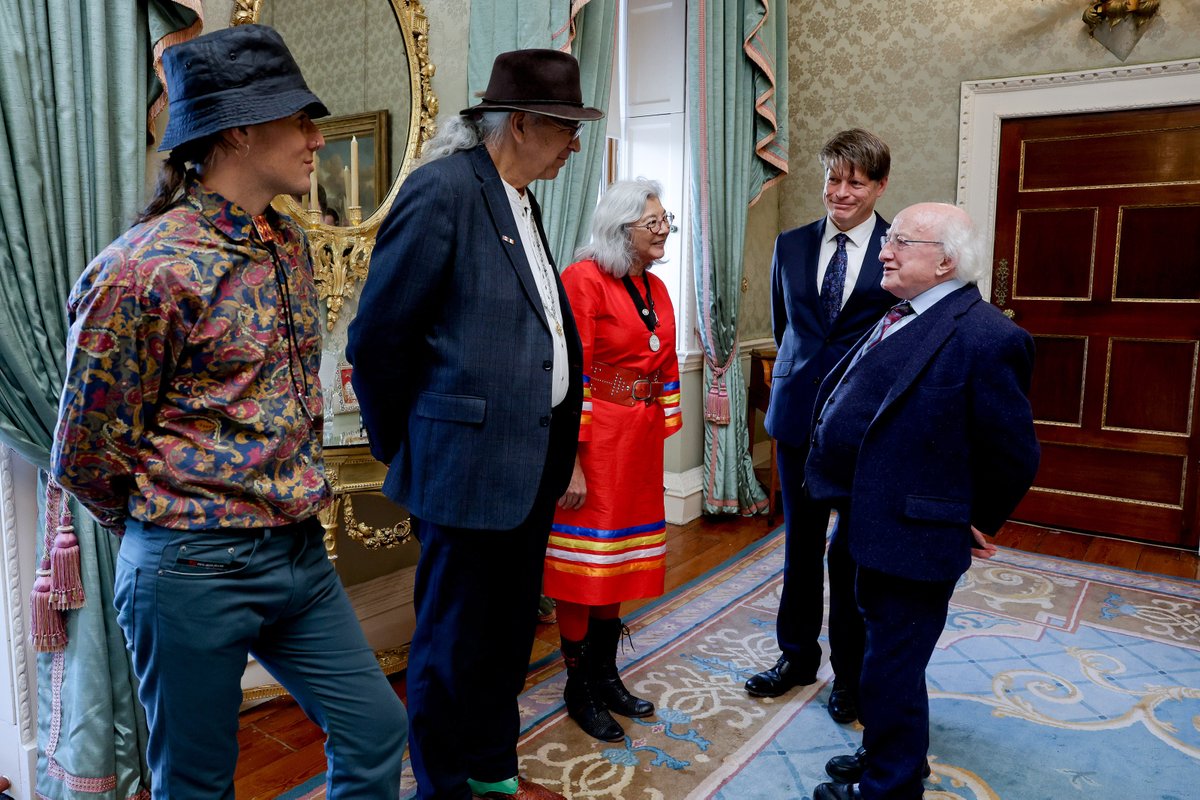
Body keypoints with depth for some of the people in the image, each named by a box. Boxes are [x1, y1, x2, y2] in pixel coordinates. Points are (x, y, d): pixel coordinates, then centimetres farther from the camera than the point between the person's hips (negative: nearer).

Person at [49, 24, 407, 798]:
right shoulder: (146, 271, -18)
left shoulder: (289, 242, 5)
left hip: (301, 557, 7)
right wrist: (176, 531, 5)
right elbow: (85, 454, -9)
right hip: (197, 574, -6)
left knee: (375, 729, 14)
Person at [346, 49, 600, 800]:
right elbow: (377, 339, -14)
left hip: (531, 463, 9)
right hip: (470, 462, -9)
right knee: (453, 644, 9)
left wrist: (557, 441, 13)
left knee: (507, 633, 21)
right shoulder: (443, 190, -15)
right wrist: (403, 450, -3)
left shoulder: (520, 198, 12)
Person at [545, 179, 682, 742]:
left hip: (640, 442, 8)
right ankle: (579, 690, 20)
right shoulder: (585, 279, -11)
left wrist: (659, 439, 12)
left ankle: (606, 675, 30)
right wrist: (571, 463, -18)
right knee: (583, 568, 4)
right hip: (594, 441, -7)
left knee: (618, 564, 16)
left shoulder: (656, 289, 12)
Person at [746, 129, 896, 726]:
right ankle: (797, 655, 33)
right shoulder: (791, 246, 7)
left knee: (851, 549, 7)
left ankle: (850, 673, 27)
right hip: (798, 410, 3)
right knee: (800, 541, 14)